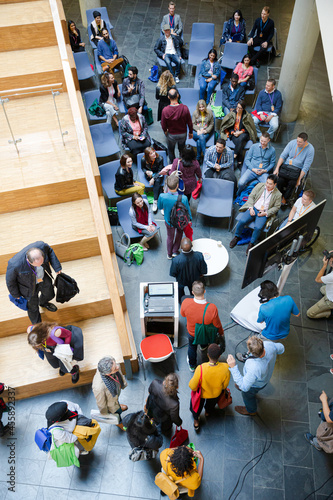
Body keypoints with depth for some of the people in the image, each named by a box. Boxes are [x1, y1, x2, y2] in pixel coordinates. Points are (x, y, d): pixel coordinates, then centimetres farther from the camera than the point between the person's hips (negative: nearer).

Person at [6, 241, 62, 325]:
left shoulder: (41, 246, -36)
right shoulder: (15, 265, -43)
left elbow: (50, 251, -8)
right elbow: (10, 280, -20)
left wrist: (57, 268, -10)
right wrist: (16, 295, -4)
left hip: (44, 277, 4)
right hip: (29, 286, -3)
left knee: (49, 294, 30)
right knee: (33, 307, 20)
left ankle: (43, 303, 67)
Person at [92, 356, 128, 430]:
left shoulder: (113, 365, -37)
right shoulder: (99, 388, -50)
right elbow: (101, 403, -25)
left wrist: (123, 383, 9)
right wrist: (104, 413, -4)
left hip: (116, 391, 3)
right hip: (110, 402, -3)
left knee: (117, 401, 38)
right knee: (117, 413, 30)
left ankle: (118, 406, 73)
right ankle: (118, 422, 64)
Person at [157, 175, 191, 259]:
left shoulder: (162, 196, -34)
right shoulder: (183, 198, -37)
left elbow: (159, 207, -11)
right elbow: (187, 210, -17)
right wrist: (189, 219, 4)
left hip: (168, 221, 1)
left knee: (170, 237, 30)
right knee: (179, 233, 35)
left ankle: (169, 254, 52)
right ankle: (175, 252, 49)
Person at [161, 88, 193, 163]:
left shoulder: (165, 110, -25)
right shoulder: (184, 108, -25)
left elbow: (163, 125, -11)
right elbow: (189, 122, -12)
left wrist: (165, 131, 12)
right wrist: (191, 132, 7)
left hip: (171, 134, -1)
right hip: (183, 134, 1)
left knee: (171, 150, 27)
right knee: (182, 149, 29)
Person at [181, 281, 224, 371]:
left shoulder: (186, 303, -37)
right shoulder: (212, 308, -40)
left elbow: (183, 314, -13)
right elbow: (217, 325, -21)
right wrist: (221, 332, 2)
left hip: (192, 332, 0)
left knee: (192, 348, 32)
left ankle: (192, 366, 57)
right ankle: (203, 346, 72)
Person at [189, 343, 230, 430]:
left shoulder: (200, 369, -44)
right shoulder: (225, 368, -36)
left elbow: (192, 387, -27)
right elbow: (225, 385, -16)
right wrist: (222, 388, 7)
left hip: (201, 394, -2)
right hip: (216, 394, 2)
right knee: (211, 404, 40)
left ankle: (196, 422, 59)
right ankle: (208, 412, 70)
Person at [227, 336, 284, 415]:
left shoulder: (254, 368, -51)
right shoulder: (269, 345, -36)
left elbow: (244, 387, -36)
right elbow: (281, 349, -11)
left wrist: (233, 367, -43)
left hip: (256, 384, -5)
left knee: (247, 394, 30)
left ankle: (251, 410, 61)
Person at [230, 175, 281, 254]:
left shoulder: (278, 194, 3)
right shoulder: (260, 185, 7)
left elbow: (276, 207, 6)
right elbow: (251, 196, 6)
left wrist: (266, 213, -8)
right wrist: (251, 208, -8)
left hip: (264, 214, -2)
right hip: (253, 209, 2)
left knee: (258, 227, -29)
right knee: (242, 221, -24)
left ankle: (252, 243, -5)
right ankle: (237, 237, 3)